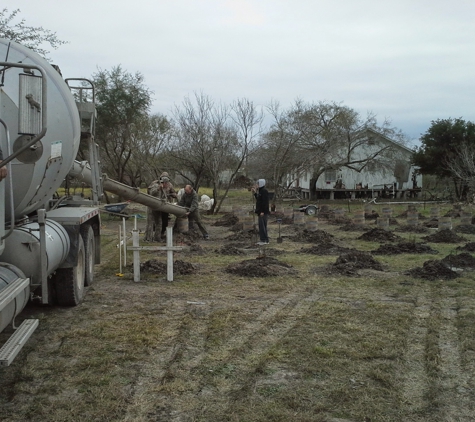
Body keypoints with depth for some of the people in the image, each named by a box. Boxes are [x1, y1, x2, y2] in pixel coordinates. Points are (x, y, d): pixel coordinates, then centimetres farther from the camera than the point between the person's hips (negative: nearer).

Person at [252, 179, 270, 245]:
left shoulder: (264, 191, -14)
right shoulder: (260, 191, 16)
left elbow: (265, 202, -20)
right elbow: (258, 199, 24)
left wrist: (262, 211, -23)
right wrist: (255, 192, 19)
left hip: (263, 212, -10)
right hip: (260, 212, 10)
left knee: (263, 226, -8)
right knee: (261, 226, 11)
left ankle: (265, 240, -5)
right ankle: (262, 240, 16)